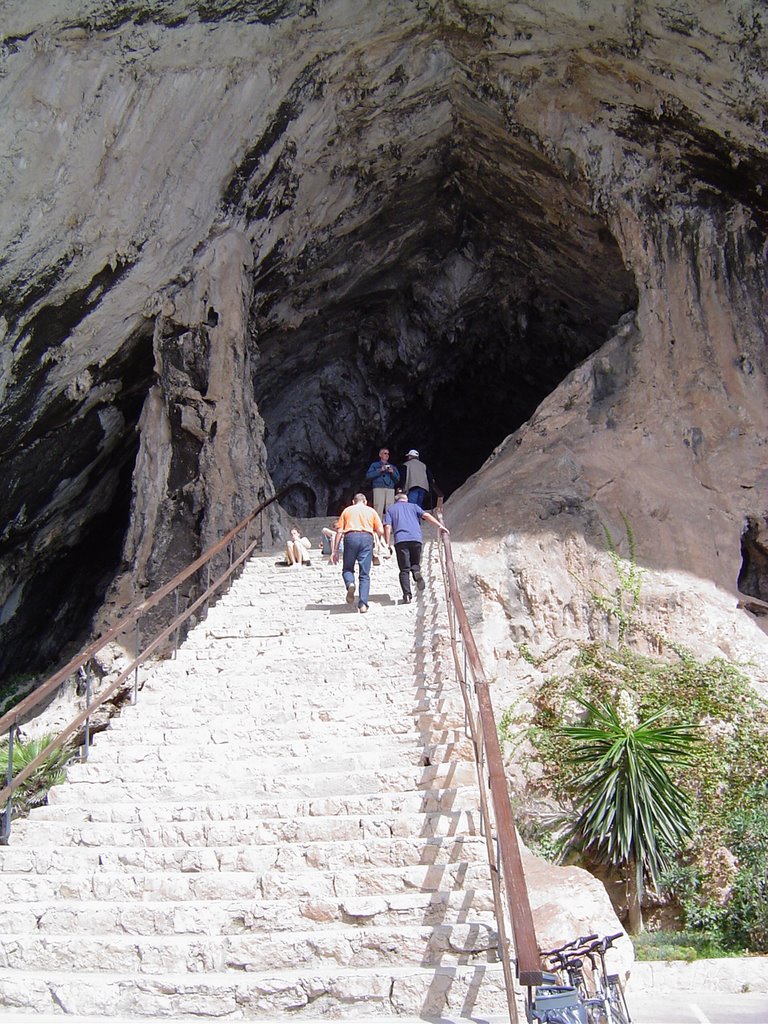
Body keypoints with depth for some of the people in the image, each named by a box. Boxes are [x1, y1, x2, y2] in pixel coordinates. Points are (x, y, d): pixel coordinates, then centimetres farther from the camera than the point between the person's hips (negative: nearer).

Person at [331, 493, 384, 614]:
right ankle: (363, 604, -8)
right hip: (367, 537, 0)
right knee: (364, 574, 2)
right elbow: (380, 531, 11)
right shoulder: (371, 511, 21)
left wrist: (335, 551, 12)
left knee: (347, 568, 13)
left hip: (350, 537, 0)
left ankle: (350, 584, -20)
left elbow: (339, 532, 12)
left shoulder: (347, 510, 21)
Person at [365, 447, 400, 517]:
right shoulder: (374, 465, 19)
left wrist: (392, 472, -1)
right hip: (378, 488, -2)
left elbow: (397, 479, 17)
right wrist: (380, 471, -4)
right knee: (378, 510, -14)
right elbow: (368, 476, 3)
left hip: (390, 490, 3)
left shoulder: (393, 467, 27)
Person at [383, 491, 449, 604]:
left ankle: (407, 595, -11)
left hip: (400, 540, -1)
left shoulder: (390, 510, 20)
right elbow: (426, 515, 6)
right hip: (416, 538, 1)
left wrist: (387, 544, 5)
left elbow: (388, 527, 6)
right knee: (415, 563, 19)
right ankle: (416, 572, -16)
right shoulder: (413, 506, 22)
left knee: (404, 570, 2)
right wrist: (440, 525, 0)